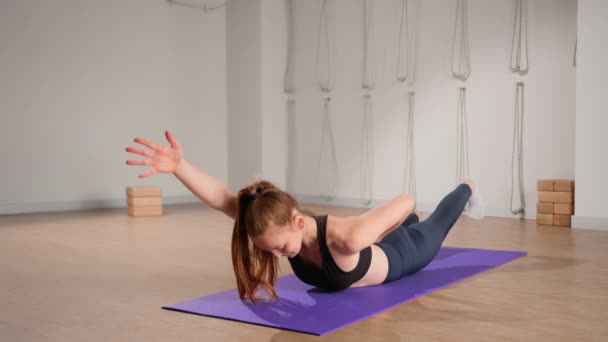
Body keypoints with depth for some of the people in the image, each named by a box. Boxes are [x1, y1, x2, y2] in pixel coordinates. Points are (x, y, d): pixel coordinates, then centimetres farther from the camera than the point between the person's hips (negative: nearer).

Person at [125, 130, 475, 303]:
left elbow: (406, 201, -40)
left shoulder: (347, 237, -52)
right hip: (379, 249, 3)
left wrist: (369, 241, -27)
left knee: (434, 229, 32)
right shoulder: (283, 226, -36)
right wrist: (179, 165, -62)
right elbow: (220, 197, -45)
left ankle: (467, 189, 61)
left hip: (401, 253, -3)